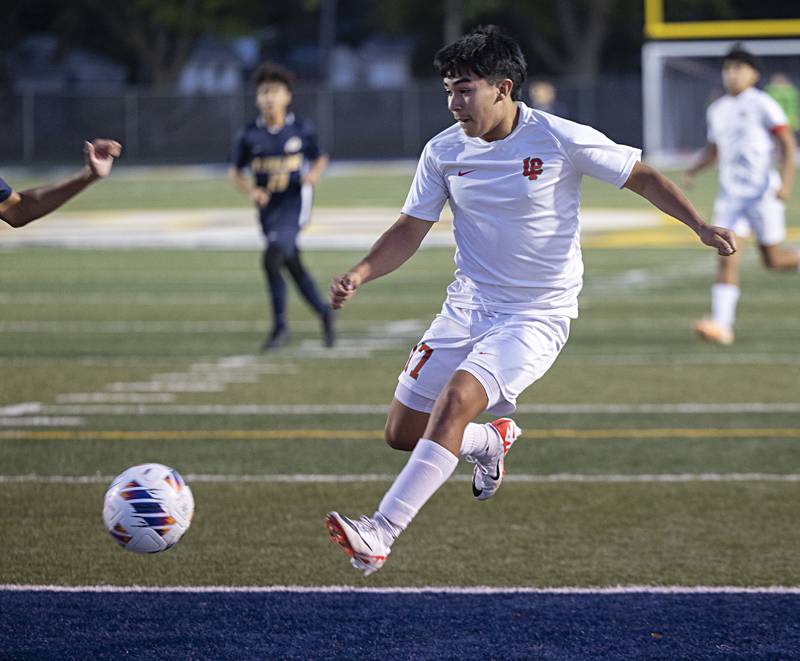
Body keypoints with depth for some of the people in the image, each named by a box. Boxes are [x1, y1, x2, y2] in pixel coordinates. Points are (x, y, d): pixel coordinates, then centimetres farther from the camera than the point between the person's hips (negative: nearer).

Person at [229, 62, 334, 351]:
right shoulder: (249, 135, 0)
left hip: (294, 203, -4)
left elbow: (320, 158, 11)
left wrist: (315, 174, -11)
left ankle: (280, 327, -11)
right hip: (268, 207, 4)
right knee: (294, 268, 12)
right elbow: (235, 172, 8)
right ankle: (324, 313, 35)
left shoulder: (302, 130, -3)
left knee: (271, 259, -21)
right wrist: (251, 191, -11)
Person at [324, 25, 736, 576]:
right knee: (402, 433, 4)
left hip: (538, 317, -5)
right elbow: (410, 231, 6)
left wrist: (701, 226, -13)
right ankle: (492, 441, 38)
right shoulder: (444, 152, -1)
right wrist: (360, 274, -11)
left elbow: (642, 177, -1)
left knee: (457, 397, -29)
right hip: (468, 307, 5)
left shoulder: (562, 141, -12)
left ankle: (380, 535, -32)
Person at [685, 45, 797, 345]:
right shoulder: (716, 110, 13)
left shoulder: (762, 105, -6)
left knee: (773, 260, -1)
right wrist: (694, 169, 6)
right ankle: (721, 324, -13)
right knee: (727, 257, -8)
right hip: (730, 193, 5)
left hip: (763, 191, -5)